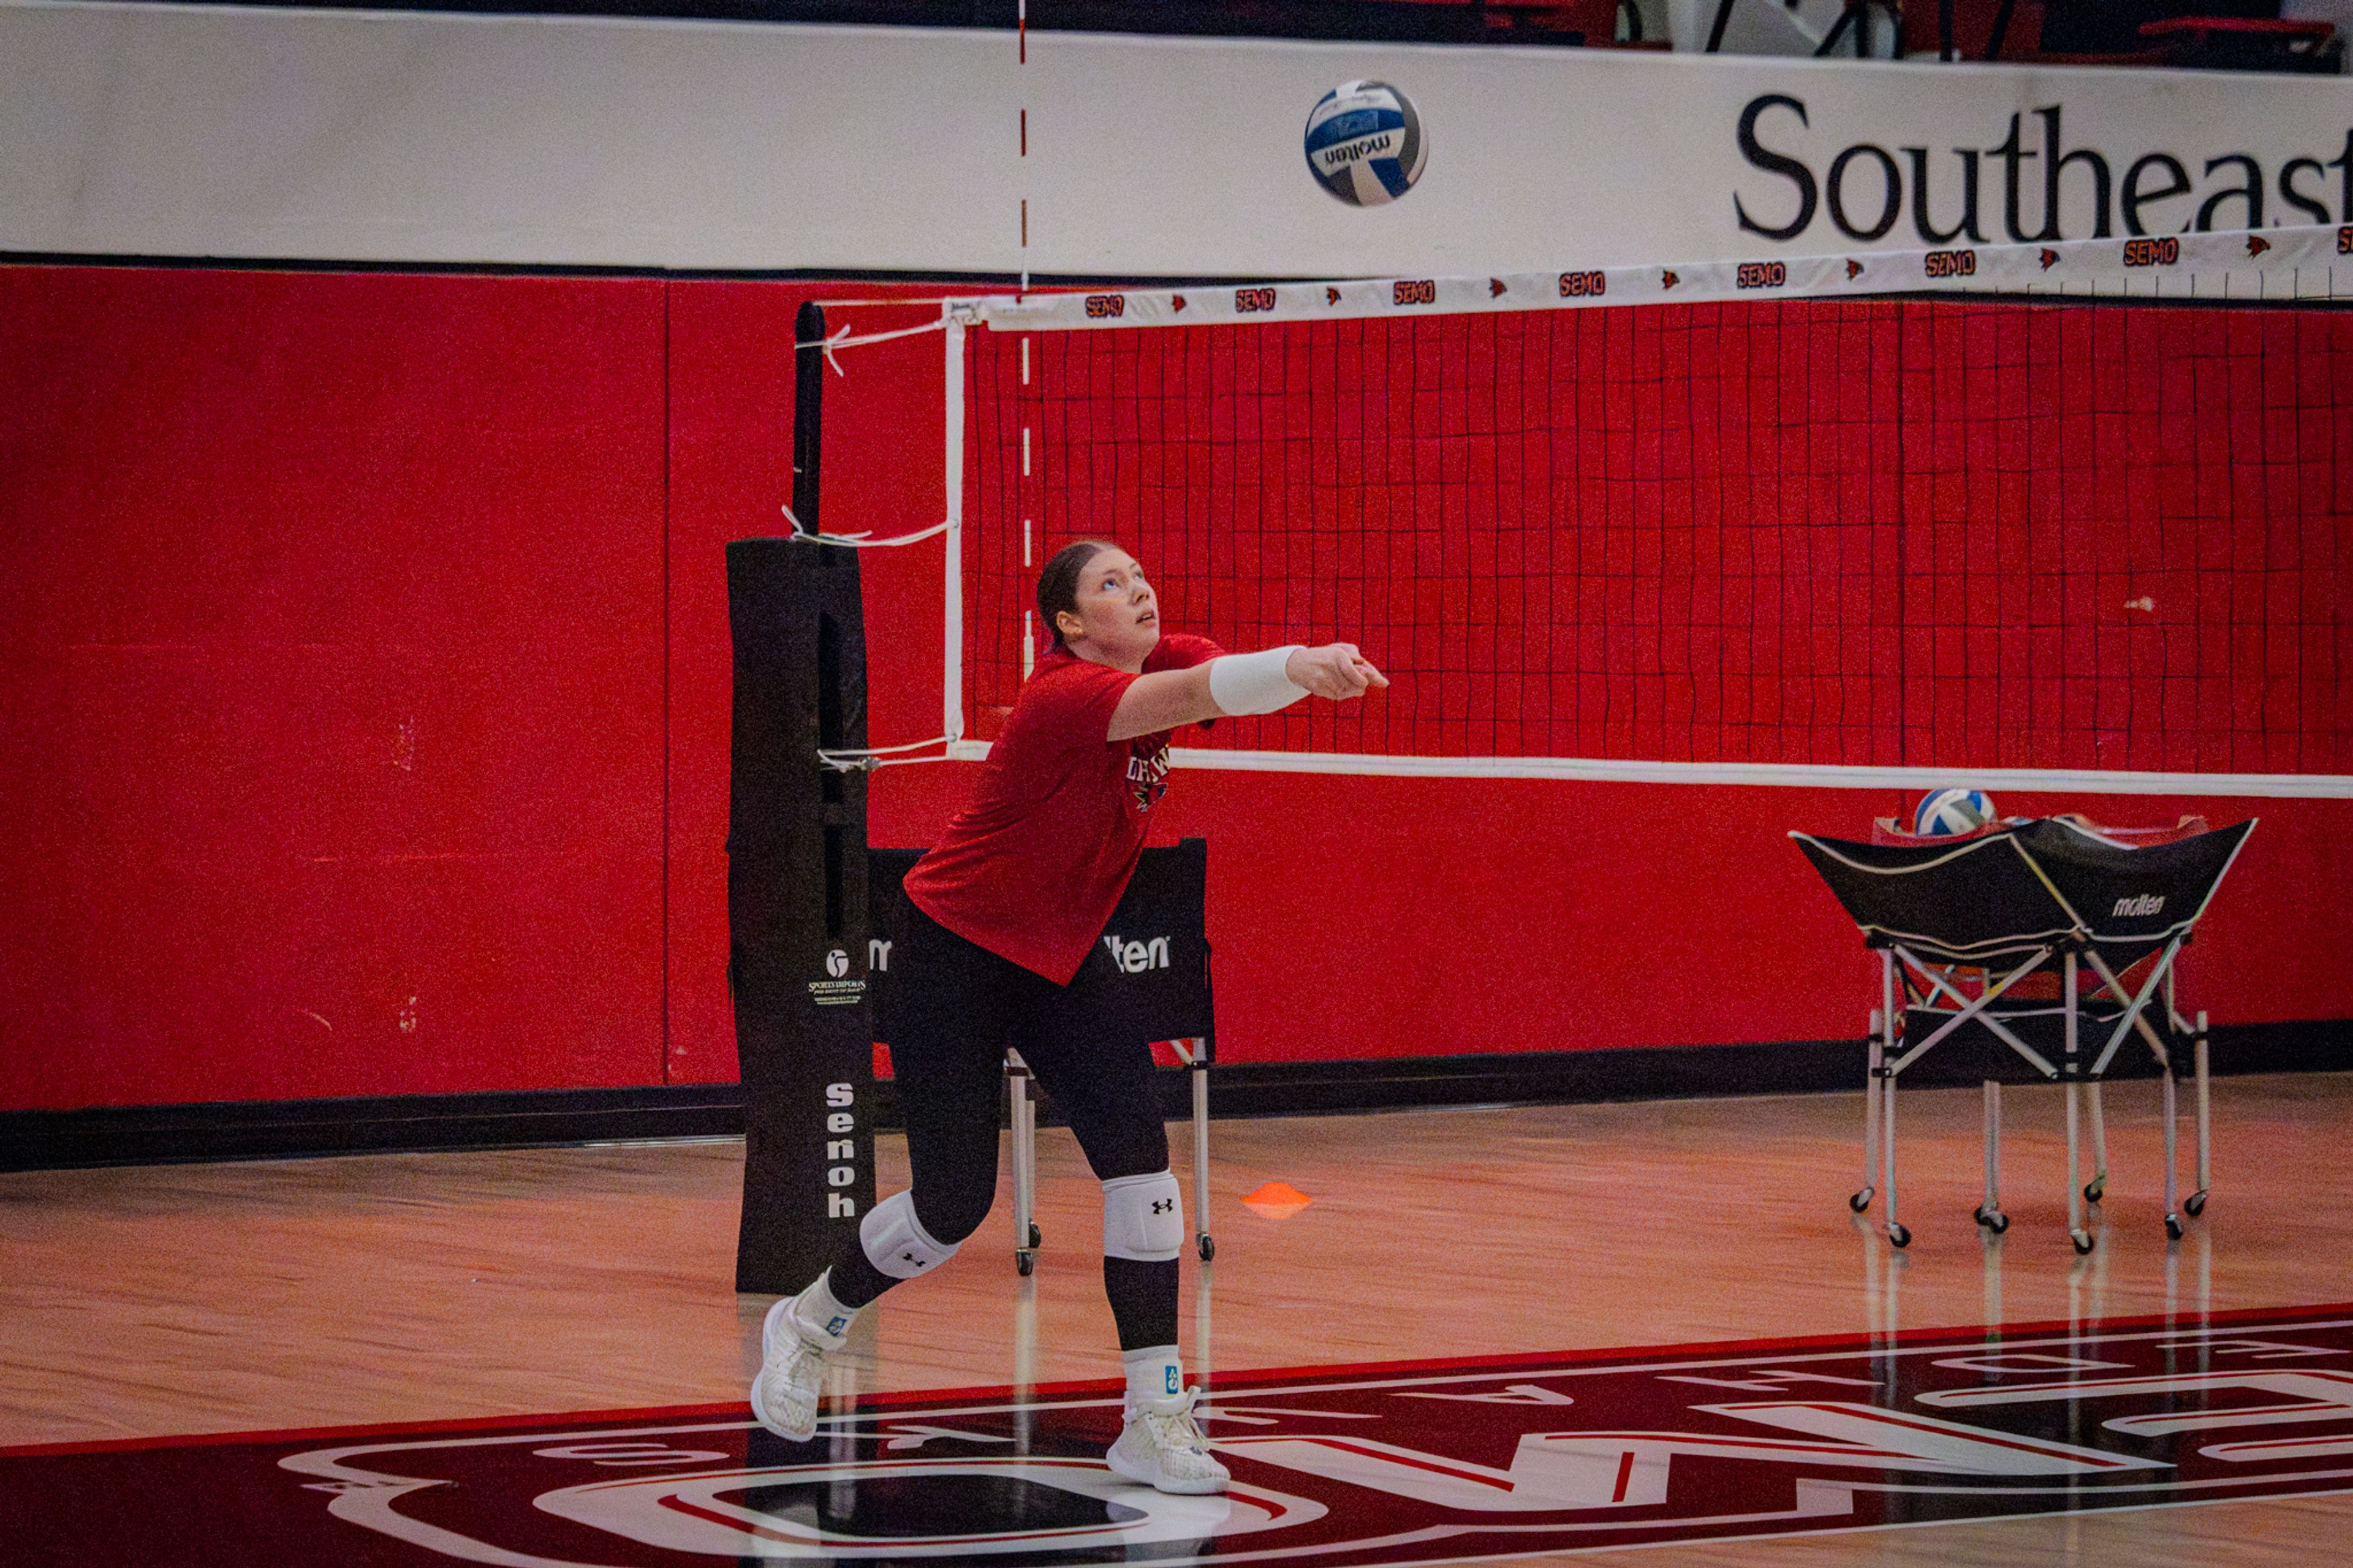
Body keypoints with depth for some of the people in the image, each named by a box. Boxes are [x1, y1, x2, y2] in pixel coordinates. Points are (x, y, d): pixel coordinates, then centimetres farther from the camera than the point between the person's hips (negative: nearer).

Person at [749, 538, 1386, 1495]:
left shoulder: (1164, 659, -6)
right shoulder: (1064, 696, -27)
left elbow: (1224, 674, -27)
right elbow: (1194, 695, -45)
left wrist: (1319, 665, -49)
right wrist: (1296, 667, -63)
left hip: (1061, 958, 7)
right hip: (955, 957, -7)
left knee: (1137, 1150, -10)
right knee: (954, 1202, -2)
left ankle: (1156, 1422, -9)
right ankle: (808, 1324, 28)